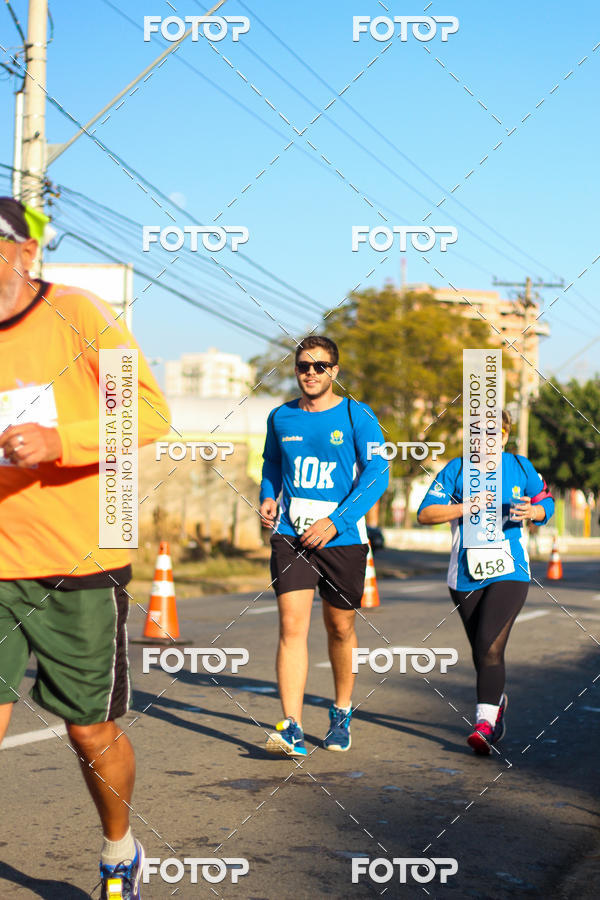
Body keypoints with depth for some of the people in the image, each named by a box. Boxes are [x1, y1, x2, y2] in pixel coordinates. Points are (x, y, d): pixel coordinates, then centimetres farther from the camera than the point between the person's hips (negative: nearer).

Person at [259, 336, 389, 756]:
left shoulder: (357, 416, -3)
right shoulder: (280, 417, 9)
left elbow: (377, 474, -9)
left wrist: (334, 522, -16)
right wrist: (268, 497, 7)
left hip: (342, 537, -2)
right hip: (290, 534, 2)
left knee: (340, 628, 10)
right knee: (292, 627, -11)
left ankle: (342, 714, 32)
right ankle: (292, 729, -16)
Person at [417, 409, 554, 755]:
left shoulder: (520, 468, 6)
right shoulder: (455, 470, 3)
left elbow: (546, 503, 16)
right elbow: (425, 513, -3)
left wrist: (533, 512, -7)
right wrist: (467, 508, -16)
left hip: (510, 573, -2)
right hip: (466, 576, 2)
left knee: (490, 646, -17)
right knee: (481, 651, 11)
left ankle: (485, 722, -19)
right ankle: (497, 699, 37)